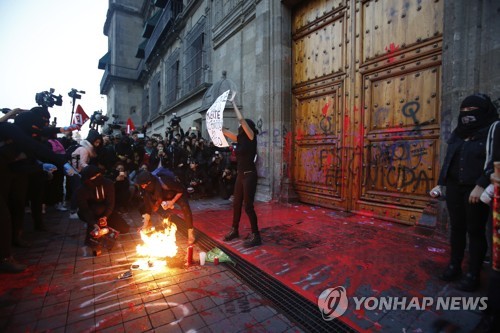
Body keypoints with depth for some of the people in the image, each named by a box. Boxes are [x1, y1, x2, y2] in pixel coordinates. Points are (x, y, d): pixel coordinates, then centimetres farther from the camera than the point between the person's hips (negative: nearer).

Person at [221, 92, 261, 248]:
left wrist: (233, 103, -10)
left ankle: (256, 236, 7)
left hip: (249, 175, -8)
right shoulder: (241, 139, 10)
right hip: (240, 175, 8)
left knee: (248, 206, -5)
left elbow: (241, 119, -18)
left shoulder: (251, 138, -9)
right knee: (236, 204, 15)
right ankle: (234, 230, 31)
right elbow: (225, 132, 22)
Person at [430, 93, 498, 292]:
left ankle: (473, 274, 16)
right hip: (454, 188, 5)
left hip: (476, 190, -5)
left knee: (475, 231, 3)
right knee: (456, 228, 12)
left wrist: (481, 186, -22)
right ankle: (454, 266, 25)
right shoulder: (457, 134, 13)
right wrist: (440, 184, 10)